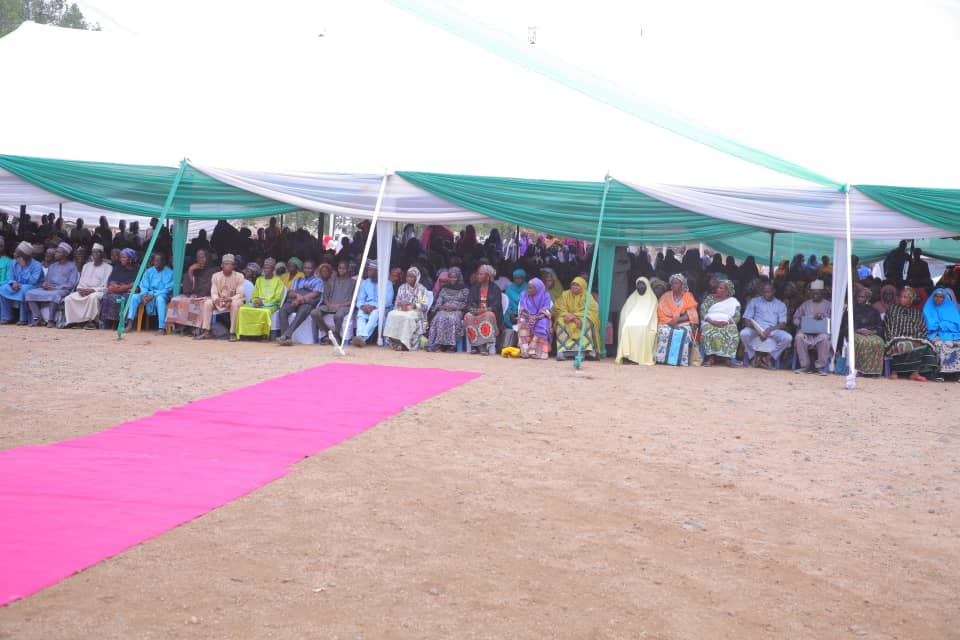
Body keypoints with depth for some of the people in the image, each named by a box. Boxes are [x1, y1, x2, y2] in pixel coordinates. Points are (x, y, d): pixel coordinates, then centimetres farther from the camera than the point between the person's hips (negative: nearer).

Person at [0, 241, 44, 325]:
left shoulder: (36, 266, -16)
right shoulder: (15, 263, 3)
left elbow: (33, 281, -26)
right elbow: (11, 278, 8)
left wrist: (24, 267, -26)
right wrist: (13, 283, -18)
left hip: (33, 287, -6)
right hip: (18, 286, 6)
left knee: (23, 290, -38)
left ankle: (23, 319, -28)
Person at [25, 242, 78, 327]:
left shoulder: (72, 266, 6)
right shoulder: (52, 266, 25)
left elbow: (71, 284, -5)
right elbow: (46, 280, 22)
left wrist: (55, 288, -15)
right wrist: (45, 285, -3)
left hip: (62, 290, -6)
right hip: (48, 289, 6)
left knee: (53, 295, -41)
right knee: (29, 293, -17)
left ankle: (50, 320, -33)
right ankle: (38, 318, -21)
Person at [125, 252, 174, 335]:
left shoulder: (169, 273, -5)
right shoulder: (149, 272, 9)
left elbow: (168, 289, -13)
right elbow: (143, 286, 7)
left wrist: (153, 295, -22)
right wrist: (144, 295, -16)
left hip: (163, 295, -5)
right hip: (149, 295, 5)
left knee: (160, 298, -40)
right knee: (134, 296, -20)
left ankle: (162, 328, -44)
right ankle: (129, 324, -20)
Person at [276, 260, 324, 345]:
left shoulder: (318, 281, 16)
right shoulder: (297, 280, 30)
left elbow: (314, 294, 0)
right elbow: (291, 293, 17)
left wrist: (300, 299, -12)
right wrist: (297, 295, -8)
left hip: (308, 302, -4)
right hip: (294, 301, 4)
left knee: (302, 312, -40)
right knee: (283, 310, -29)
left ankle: (285, 335, -52)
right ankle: (287, 338, -40)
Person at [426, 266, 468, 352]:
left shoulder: (464, 289, 13)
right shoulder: (444, 289, 22)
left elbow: (466, 305, 3)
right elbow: (438, 303, 14)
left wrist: (455, 307, -11)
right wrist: (443, 307, -9)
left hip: (457, 311, -2)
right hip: (444, 310, 2)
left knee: (453, 319, -38)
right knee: (439, 318, -33)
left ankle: (451, 344, -39)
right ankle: (441, 343, -38)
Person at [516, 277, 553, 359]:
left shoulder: (545, 296, -6)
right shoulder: (524, 295, 1)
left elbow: (546, 312, -12)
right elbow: (521, 311, -3)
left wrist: (536, 318, -30)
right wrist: (529, 316, -24)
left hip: (541, 318, -2)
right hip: (527, 317, 2)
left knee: (541, 326, -36)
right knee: (522, 324, -32)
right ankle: (524, 351, -33)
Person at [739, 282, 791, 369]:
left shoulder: (780, 305, 16)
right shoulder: (754, 301, 15)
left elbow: (783, 324, 4)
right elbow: (746, 320, 4)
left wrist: (770, 330, -17)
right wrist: (758, 330, -16)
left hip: (773, 330, 1)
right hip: (756, 329, 0)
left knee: (787, 337, -29)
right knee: (744, 333, -34)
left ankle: (769, 356, -11)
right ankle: (756, 355, -9)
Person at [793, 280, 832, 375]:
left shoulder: (828, 305, 16)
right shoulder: (806, 304, 23)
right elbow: (796, 317, 17)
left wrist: (822, 317, -18)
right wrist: (801, 324, -5)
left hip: (822, 330, -2)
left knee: (824, 338, -37)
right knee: (799, 337, -32)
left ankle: (820, 367, -25)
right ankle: (804, 366, -22)